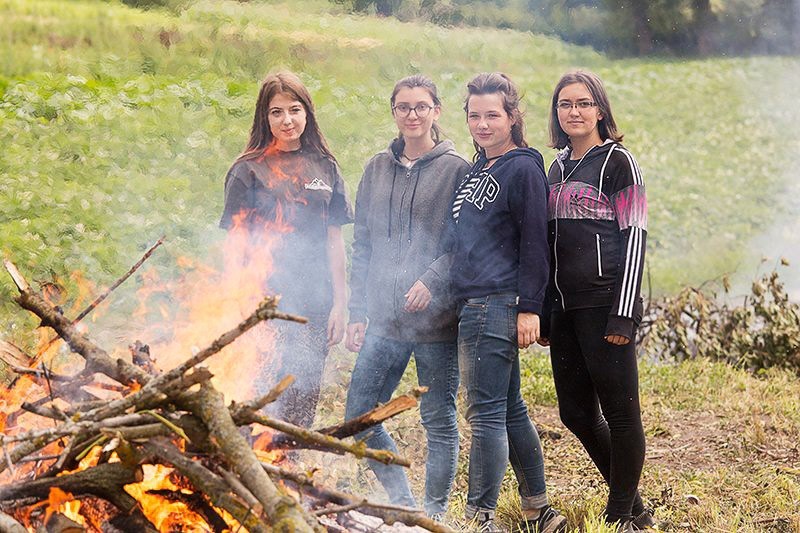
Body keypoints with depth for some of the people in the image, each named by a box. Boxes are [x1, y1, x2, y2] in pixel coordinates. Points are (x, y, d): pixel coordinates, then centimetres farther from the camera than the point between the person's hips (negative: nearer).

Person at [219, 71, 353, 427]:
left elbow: (334, 239, 12)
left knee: (302, 405, 6)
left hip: (314, 307, 4)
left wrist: (339, 304, 8)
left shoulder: (324, 168, 10)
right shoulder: (249, 170, 0)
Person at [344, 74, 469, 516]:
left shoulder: (456, 169, -2)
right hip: (384, 319, 5)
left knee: (439, 420, 3)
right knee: (358, 416, 5)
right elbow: (362, 247, 12)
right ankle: (402, 502, 21)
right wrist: (358, 313, 7)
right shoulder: (377, 169, 12)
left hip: (436, 318, -5)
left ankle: (434, 512, 16)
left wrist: (432, 281, -20)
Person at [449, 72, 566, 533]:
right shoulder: (478, 169, 19)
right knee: (510, 410, 14)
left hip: (497, 305, -10)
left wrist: (530, 308, -16)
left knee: (486, 413, -8)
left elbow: (534, 243, -12)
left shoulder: (523, 168, -7)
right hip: (473, 305, 10)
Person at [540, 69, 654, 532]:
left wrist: (623, 314, -16)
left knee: (620, 411, -2)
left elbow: (634, 238, -10)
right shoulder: (558, 168, 16)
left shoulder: (618, 161, -4)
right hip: (565, 306, 8)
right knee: (576, 412, 10)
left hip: (604, 303, -8)